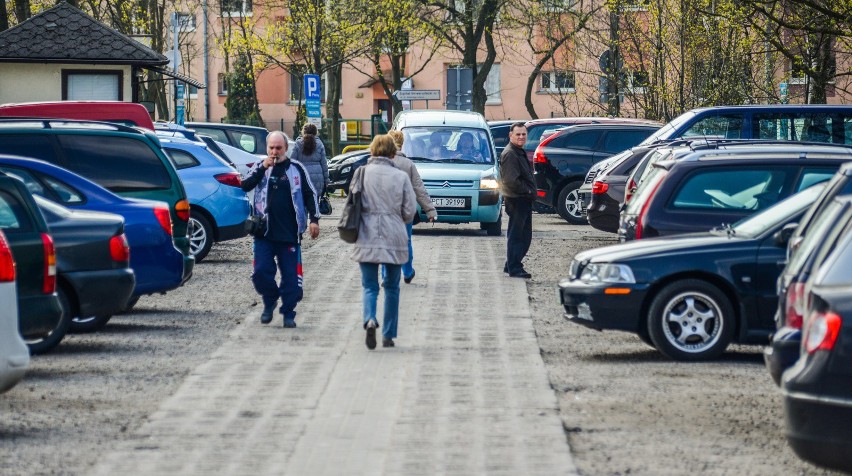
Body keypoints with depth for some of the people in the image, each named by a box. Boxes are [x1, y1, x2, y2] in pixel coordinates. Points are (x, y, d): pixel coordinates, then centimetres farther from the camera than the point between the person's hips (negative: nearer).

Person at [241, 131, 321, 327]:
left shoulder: (296, 169, 4)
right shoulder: (260, 167, 7)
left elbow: (309, 194, 7)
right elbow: (245, 185, -8)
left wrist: (314, 219, -2)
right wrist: (263, 168, -16)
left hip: (289, 233, -1)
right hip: (264, 232, 1)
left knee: (291, 275, 1)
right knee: (261, 271, -6)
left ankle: (288, 313, 12)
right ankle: (269, 301, 20)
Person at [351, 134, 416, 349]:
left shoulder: (361, 174, -3)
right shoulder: (401, 177, -4)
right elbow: (410, 211, -2)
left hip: (367, 238, 0)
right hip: (394, 239, 0)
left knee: (369, 286, 4)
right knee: (392, 287, 14)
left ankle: (370, 320, -26)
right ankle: (388, 335, 16)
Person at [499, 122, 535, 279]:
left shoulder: (520, 152, 18)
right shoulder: (510, 154, -16)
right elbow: (511, 181, -24)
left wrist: (530, 191, 10)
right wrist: (527, 190, -15)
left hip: (524, 200, 10)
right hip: (516, 200, -10)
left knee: (525, 236, 15)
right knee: (515, 235, -4)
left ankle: (511, 266, 22)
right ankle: (514, 269, 1)